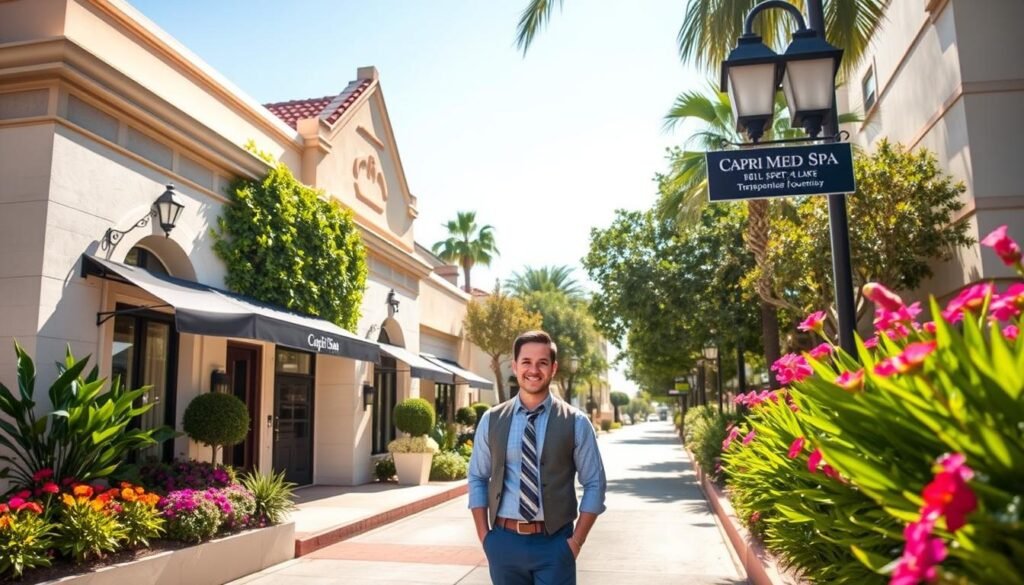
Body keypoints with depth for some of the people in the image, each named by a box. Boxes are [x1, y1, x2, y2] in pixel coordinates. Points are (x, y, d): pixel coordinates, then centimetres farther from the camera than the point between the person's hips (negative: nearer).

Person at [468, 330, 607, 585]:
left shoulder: (576, 423, -3)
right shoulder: (491, 420, 2)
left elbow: (594, 484, 0)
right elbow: (477, 478, 8)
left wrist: (577, 540, -6)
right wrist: (484, 535, 1)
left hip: (554, 543, -2)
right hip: (504, 540, 2)